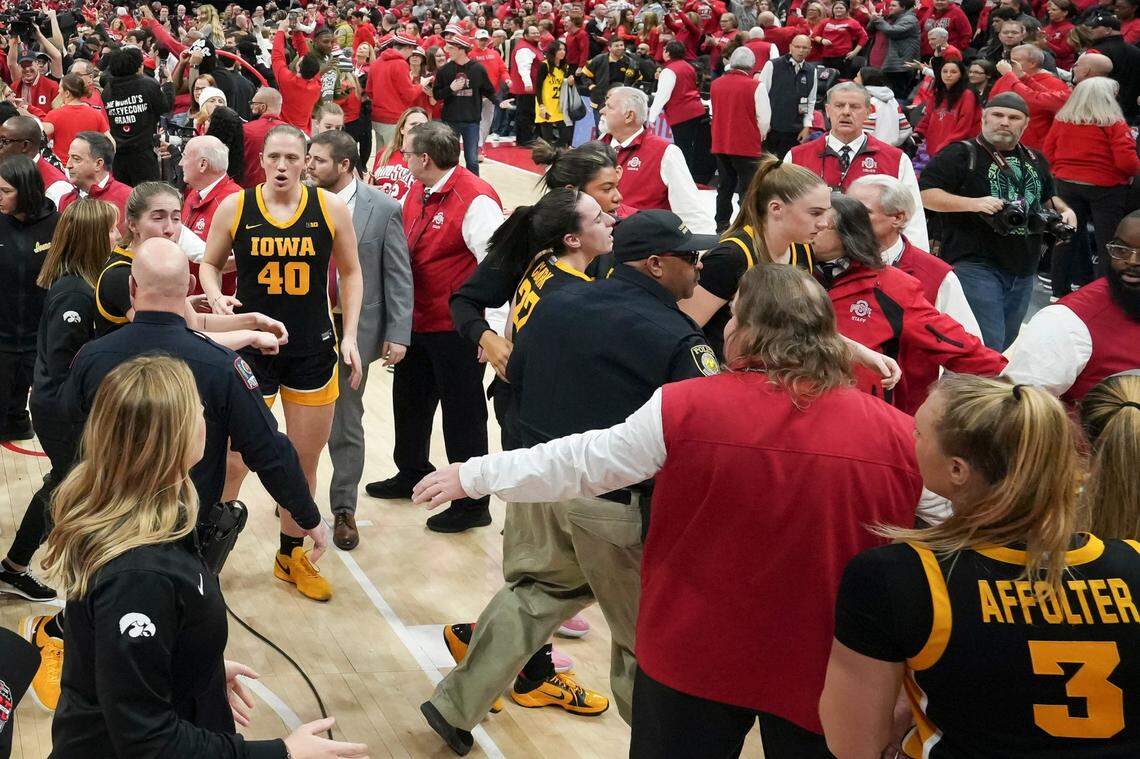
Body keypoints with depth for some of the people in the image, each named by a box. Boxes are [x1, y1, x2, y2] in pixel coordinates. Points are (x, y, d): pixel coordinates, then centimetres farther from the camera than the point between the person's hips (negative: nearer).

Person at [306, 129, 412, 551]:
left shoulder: (384, 209, -7)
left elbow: (399, 276, -5)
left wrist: (397, 334, -10)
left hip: (354, 328, -2)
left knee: (346, 422, 8)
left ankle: (343, 508, 21)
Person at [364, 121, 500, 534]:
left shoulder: (475, 200, -20)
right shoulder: (416, 194, 7)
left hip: (457, 329, -9)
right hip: (416, 322, 9)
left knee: (462, 413, 3)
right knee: (411, 401, 24)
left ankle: (472, 503, 18)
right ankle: (411, 475, 46)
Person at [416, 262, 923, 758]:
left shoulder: (685, 409, -15)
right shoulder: (899, 435, -12)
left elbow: (578, 463, -6)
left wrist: (473, 476, 8)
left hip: (694, 652, -1)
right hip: (823, 667, 2)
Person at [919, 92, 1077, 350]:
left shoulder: (1035, 161, 16)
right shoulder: (961, 154, -6)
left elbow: (1048, 196, 32)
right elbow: (925, 194, -13)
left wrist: (1064, 210, 10)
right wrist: (974, 203, -23)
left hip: (1023, 271, 8)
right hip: (975, 267, -8)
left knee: (1006, 346, 17)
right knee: (987, 348, -15)